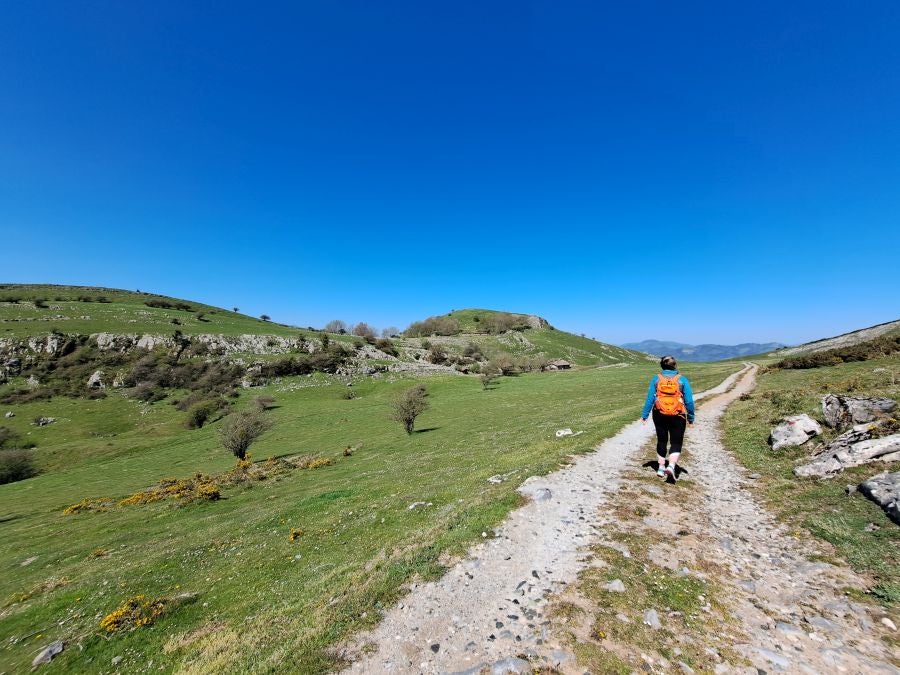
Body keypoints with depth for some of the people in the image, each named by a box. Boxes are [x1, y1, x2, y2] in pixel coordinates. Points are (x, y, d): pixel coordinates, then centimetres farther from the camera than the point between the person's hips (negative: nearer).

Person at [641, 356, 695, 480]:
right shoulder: (682, 379, -3)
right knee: (676, 443, 6)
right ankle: (671, 466, -15)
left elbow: (650, 398, -2)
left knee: (661, 441, 17)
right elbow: (689, 401, -4)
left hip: (660, 415, 2)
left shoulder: (656, 379, -1)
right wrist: (691, 418, 7)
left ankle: (661, 467, 21)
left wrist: (644, 415, 4)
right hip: (677, 417, -2)